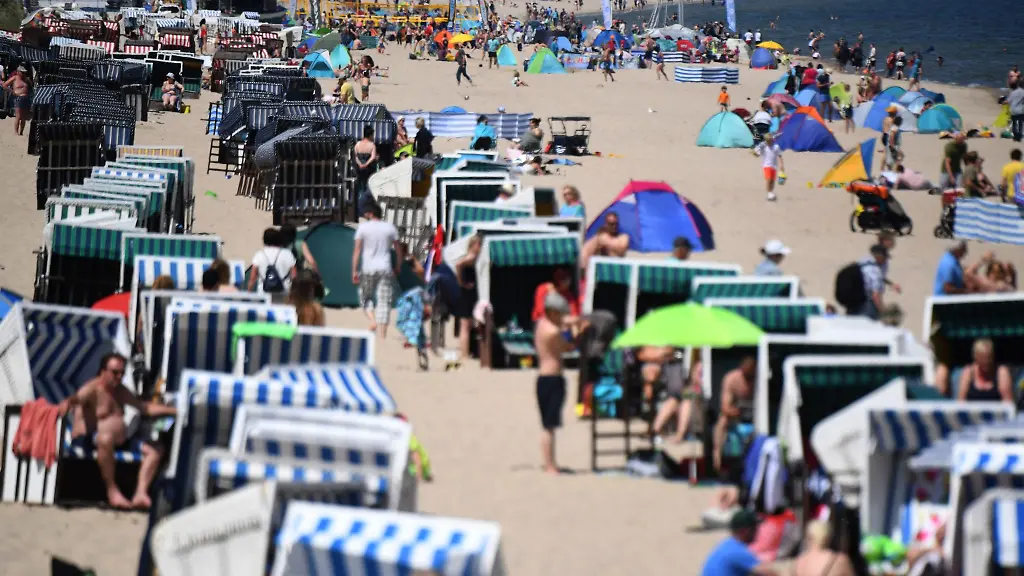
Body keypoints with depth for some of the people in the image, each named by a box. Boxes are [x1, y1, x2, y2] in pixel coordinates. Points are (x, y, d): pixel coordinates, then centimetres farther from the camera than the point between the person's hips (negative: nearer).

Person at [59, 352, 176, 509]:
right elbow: (78, 397, -30)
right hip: (87, 440, -9)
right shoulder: (92, 389, -8)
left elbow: (146, 408, 23)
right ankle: (112, 490, -33)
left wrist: (173, 410, 12)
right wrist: (68, 402, -55)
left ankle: (141, 493, -24)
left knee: (155, 449, -5)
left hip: (118, 442, 9)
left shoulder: (121, 392, 19)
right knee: (106, 438, -42)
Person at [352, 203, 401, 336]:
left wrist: (354, 271, -3)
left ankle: (372, 320, -9)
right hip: (385, 269, 2)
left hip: (368, 269, -2)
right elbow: (398, 249, 9)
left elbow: (357, 249, -5)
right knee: (384, 301, 2)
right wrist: (398, 267, 22)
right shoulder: (390, 228, 6)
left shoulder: (363, 227, -1)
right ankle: (382, 334, -4)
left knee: (365, 297, 17)